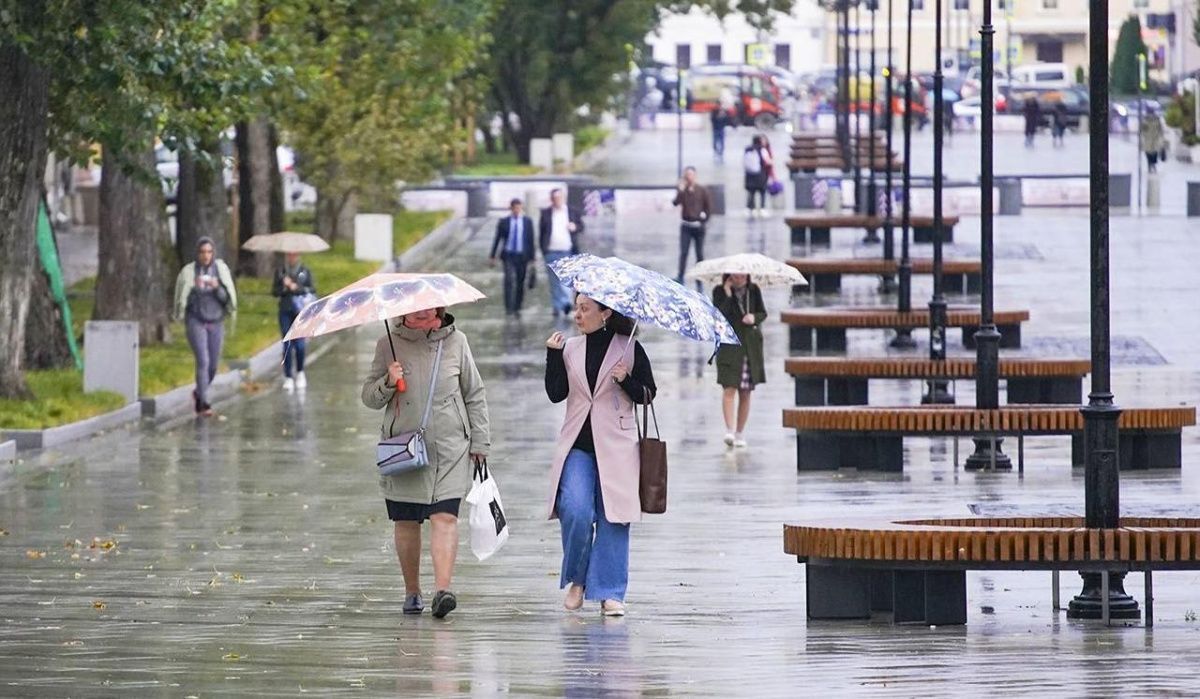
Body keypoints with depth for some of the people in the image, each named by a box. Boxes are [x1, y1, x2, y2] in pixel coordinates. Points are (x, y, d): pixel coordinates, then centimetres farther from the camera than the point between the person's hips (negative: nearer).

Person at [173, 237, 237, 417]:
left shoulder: (221, 270, 0)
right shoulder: (188, 272, -6)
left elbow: (226, 298, -4)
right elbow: (184, 300, -6)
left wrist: (216, 287, -23)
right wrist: (195, 288, -23)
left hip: (216, 322, 3)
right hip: (196, 322, -3)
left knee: (213, 365, 10)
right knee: (203, 362, -17)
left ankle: (199, 392, 37)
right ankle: (204, 404, -17)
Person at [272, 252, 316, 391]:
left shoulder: (305, 271, 5)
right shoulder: (280, 271, 8)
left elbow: (312, 290, 2)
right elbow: (274, 291, 6)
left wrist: (297, 288, -11)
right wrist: (284, 288, -12)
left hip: (301, 311, -1)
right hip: (285, 311, 1)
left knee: (299, 343, -8)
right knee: (287, 345, -2)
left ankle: (300, 373, 15)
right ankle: (288, 377, 4)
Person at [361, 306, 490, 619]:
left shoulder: (455, 341, 5)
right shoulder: (389, 344, 3)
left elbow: (474, 395, 12)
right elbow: (369, 398, 6)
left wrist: (479, 441, 10)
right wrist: (388, 383, -15)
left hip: (449, 449, -1)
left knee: (445, 517, -13)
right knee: (406, 522, 4)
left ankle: (442, 590, -22)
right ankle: (412, 591, 17)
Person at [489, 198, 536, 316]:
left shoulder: (527, 222, 3)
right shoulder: (503, 222, 1)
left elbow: (531, 240, 5)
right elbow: (497, 239, 6)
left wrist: (531, 258, 3)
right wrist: (492, 257, 5)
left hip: (522, 256, 1)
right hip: (509, 255, -1)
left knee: (520, 282, 5)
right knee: (509, 280, -14)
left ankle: (517, 307, 18)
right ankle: (509, 308, -12)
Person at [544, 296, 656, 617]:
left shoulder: (629, 349, 3)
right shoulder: (569, 349, 11)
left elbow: (647, 394, 5)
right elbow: (556, 393, 2)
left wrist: (626, 380, -13)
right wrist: (553, 355, -5)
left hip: (615, 445, -2)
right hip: (577, 446, 2)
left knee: (612, 518, -2)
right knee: (575, 512, -15)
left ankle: (610, 593, 4)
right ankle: (577, 580, 4)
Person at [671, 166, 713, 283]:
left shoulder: (702, 191, -1)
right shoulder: (682, 189, 0)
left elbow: (709, 206, 4)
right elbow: (675, 203, -16)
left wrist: (704, 219, -3)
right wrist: (680, 191, -27)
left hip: (698, 226, 0)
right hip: (686, 226, 0)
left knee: (699, 254, 6)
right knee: (683, 252, -9)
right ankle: (680, 277, -11)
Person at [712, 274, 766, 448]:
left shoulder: (753, 290, 5)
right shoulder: (720, 291, -3)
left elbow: (763, 313, 11)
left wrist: (754, 318, -10)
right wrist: (728, 295, -19)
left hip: (750, 347, 3)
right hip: (728, 346, -3)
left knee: (745, 393, 6)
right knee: (729, 388, -15)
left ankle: (740, 433, 14)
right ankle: (729, 430, -20)